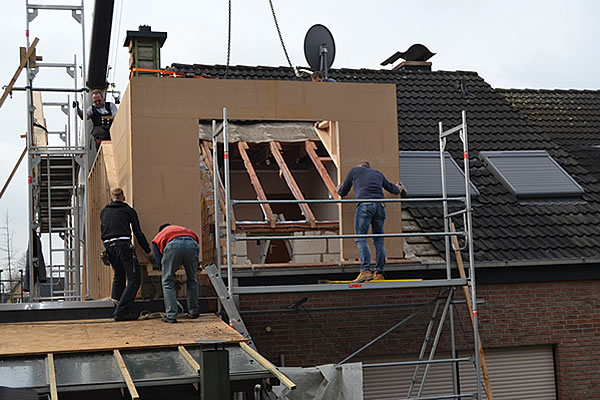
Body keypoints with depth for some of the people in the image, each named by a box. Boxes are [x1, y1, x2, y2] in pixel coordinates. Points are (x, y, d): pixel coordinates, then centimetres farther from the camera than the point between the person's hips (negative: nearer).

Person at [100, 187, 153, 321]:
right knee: (133, 280, -3)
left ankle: (114, 309, 21)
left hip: (109, 246, 5)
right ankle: (121, 311, -13)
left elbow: (103, 230, 22)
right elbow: (138, 233, 8)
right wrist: (148, 252, 13)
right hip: (124, 244, -5)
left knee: (118, 277, 22)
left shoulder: (104, 211, 20)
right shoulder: (128, 210, 8)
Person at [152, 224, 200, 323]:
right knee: (192, 279, 23)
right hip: (191, 244, 3)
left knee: (167, 282, 14)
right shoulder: (183, 229, 45)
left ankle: (171, 316, 8)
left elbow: (159, 261, 24)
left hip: (173, 245, -3)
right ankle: (194, 312, 31)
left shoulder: (158, 237, 37)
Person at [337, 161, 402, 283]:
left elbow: (343, 192, 27)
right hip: (379, 206, 4)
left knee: (361, 238, -9)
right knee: (378, 240, 7)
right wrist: (398, 188, 65)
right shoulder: (378, 173, 31)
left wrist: (338, 190, 51)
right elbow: (393, 189, 41)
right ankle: (379, 273, 3)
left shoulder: (354, 170, 21)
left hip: (364, 205, -4)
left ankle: (366, 270, -24)